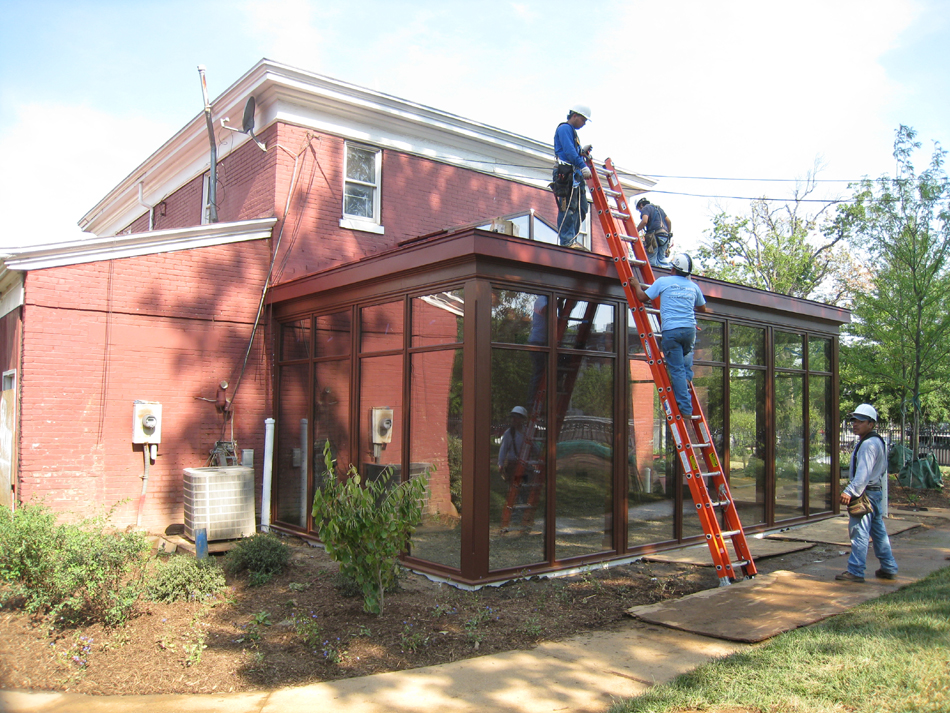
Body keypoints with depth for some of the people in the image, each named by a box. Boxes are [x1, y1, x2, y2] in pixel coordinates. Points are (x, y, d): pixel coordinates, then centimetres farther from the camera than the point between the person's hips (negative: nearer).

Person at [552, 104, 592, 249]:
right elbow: (568, 151, -17)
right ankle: (566, 240, -16)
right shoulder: (564, 128, -2)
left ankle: (572, 240, 8)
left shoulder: (572, 131, 29)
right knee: (568, 207, -14)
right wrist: (583, 166, -24)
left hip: (576, 175, 10)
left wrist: (582, 151, 10)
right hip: (567, 173, -10)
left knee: (581, 208, 7)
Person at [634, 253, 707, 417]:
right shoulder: (693, 286, 14)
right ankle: (686, 378, 13)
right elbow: (702, 308, 27)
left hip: (671, 330, -4)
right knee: (687, 354, 36)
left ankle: (686, 408, -1)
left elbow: (643, 297, 2)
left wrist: (637, 285, 21)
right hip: (690, 329, 4)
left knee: (676, 369, 0)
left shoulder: (663, 282, 0)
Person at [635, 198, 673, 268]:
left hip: (655, 235, -8)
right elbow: (669, 221, 24)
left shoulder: (645, 208, 7)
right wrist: (669, 233, 30)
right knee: (661, 259, 8)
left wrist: (635, 232, -6)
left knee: (651, 260, -11)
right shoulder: (659, 208, 30)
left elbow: (644, 221, -12)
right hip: (665, 235, 8)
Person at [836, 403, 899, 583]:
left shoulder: (869, 444, -17)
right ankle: (889, 568, 23)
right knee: (878, 531, 16)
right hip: (875, 492, 11)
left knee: (859, 532, -8)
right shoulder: (876, 441, 18)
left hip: (866, 493, -11)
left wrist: (850, 492, -26)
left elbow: (863, 473, -25)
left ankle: (855, 571, -6)